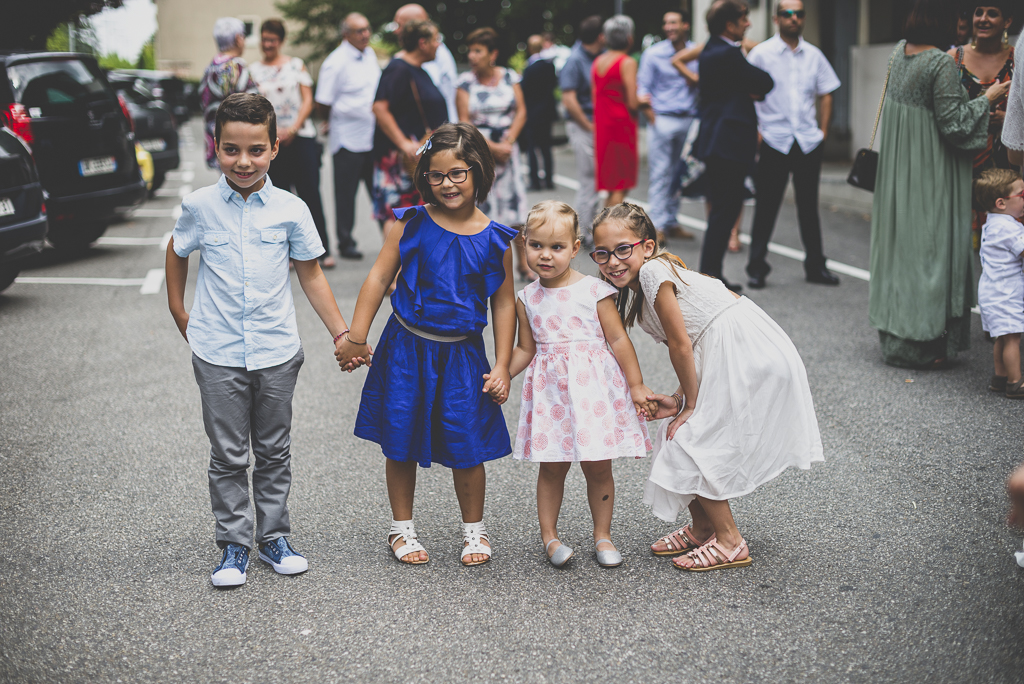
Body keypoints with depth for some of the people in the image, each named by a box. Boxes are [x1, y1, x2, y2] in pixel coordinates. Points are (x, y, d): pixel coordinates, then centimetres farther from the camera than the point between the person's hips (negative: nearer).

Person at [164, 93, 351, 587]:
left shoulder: (290, 210, -5)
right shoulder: (200, 206, -5)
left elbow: (310, 274, 5)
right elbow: (177, 253, 14)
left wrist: (341, 333, 2)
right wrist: (179, 313, 14)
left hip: (277, 351, 1)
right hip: (218, 354, -1)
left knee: (274, 452, 13)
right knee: (228, 455, 6)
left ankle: (274, 536, 26)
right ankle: (234, 544, 17)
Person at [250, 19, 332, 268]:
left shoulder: (296, 65, 10)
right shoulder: (254, 70, 10)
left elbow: (307, 100, 4)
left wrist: (293, 129, -9)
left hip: (300, 136, 0)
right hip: (271, 141, 1)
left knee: (310, 194, -4)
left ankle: (322, 250, 0)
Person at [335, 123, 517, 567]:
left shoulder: (494, 239, -2)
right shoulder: (411, 224, -3)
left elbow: (503, 303, 4)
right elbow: (379, 279, -1)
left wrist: (502, 365, 1)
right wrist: (356, 338, -5)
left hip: (462, 355, 0)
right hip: (406, 348, 0)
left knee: (466, 445, 2)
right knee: (400, 442, 8)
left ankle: (474, 530, 23)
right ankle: (401, 528, 25)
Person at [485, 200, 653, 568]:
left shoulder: (594, 290, -5)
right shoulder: (527, 298, 5)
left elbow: (618, 339, -1)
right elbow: (525, 349, 14)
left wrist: (637, 386, 0)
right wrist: (501, 377, -1)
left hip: (593, 387, -2)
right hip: (550, 392, 2)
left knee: (598, 466, 4)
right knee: (551, 466, 4)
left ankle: (602, 535, 19)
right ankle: (549, 535, 18)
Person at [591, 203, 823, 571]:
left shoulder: (653, 271, -16)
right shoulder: (637, 289, 13)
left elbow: (680, 345, -14)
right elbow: (691, 344, 10)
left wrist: (690, 404, -5)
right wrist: (678, 400, -1)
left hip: (746, 358, -10)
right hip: (728, 358, 10)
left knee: (690, 445, -5)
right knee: (678, 437, 15)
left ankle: (730, 543, 5)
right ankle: (701, 529, 29)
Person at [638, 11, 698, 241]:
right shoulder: (653, 54, 0)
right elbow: (643, 88, 0)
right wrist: (651, 117, -13)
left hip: (689, 120, 3)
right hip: (662, 119, -3)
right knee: (660, 173, -6)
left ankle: (671, 222, 17)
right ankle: (657, 225, -6)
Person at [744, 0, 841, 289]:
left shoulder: (814, 55, 10)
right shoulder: (761, 54, -1)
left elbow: (825, 94, 16)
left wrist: (823, 130, 7)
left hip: (808, 141, 3)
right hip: (773, 141, -3)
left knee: (809, 206, 10)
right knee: (766, 206, 1)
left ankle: (815, 266, 20)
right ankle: (756, 268, 9)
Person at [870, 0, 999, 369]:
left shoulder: (899, 52, 3)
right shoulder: (942, 64, -19)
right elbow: (953, 124, -17)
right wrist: (987, 98, -5)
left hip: (896, 170, 7)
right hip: (931, 173, -7)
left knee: (899, 244, 14)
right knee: (929, 247, 0)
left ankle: (894, 336, 23)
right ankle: (922, 345, 5)